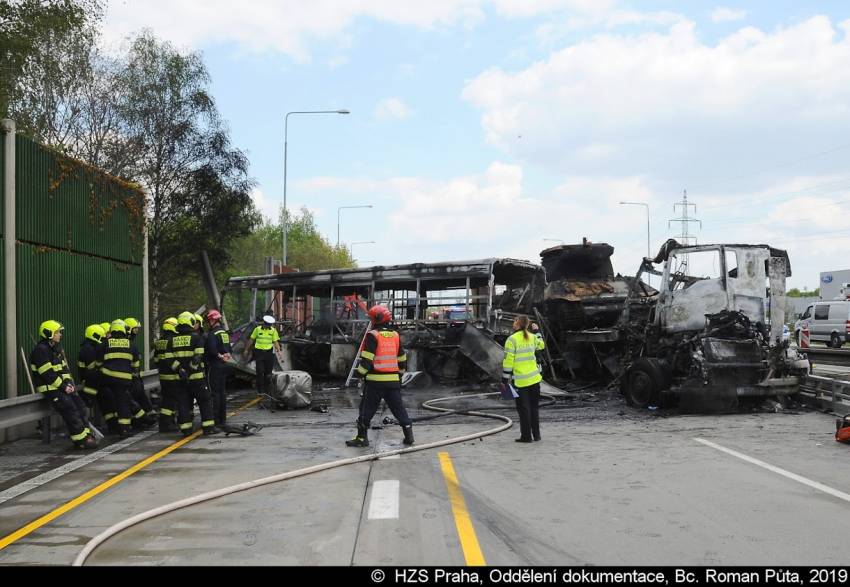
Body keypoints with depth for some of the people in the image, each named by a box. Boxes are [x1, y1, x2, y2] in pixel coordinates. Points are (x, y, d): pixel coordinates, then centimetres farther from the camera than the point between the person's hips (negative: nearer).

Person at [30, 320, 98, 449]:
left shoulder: (57, 349, 17)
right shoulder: (41, 350, -14)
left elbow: (65, 368, 17)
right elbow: (47, 374, -19)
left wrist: (69, 383, 0)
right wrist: (63, 386, -17)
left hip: (62, 385, 9)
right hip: (49, 388, -9)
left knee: (80, 406, -2)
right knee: (70, 408, -20)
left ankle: (86, 435, -1)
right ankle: (81, 439, -18)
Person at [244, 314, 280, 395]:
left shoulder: (273, 330, 3)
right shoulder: (258, 329, 0)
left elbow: (275, 342, 2)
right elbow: (251, 340, 9)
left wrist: (279, 351, -11)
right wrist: (246, 350, 13)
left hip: (269, 353, 2)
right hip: (259, 352, -2)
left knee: (268, 372, 5)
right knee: (260, 372, -5)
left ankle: (266, 389, 16)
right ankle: (260, 389, 1)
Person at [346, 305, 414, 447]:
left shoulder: (373, 335, -9)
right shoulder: (395, 336, 11)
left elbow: (367, 359, -14)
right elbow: (402, 358, 17)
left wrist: (361, 373, -2)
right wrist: (400, 374, 29)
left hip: (375, 380, -5)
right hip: (393, 380, 5)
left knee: (367, 409, 3)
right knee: (399, 408, 10)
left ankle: (362, 437, 4)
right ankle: (408, 435, 10)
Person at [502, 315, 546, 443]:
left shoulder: (512, 339, -13)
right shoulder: (532, 337, 4)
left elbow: (508, 361, -15)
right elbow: (541, 345, 27)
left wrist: (505, 379, -8)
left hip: (520, 380, -5)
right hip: (534, 378, 5)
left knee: (523, 408, 3)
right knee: (534, 407, 14)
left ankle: (526, 436, 6)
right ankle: (536, 434, 19)